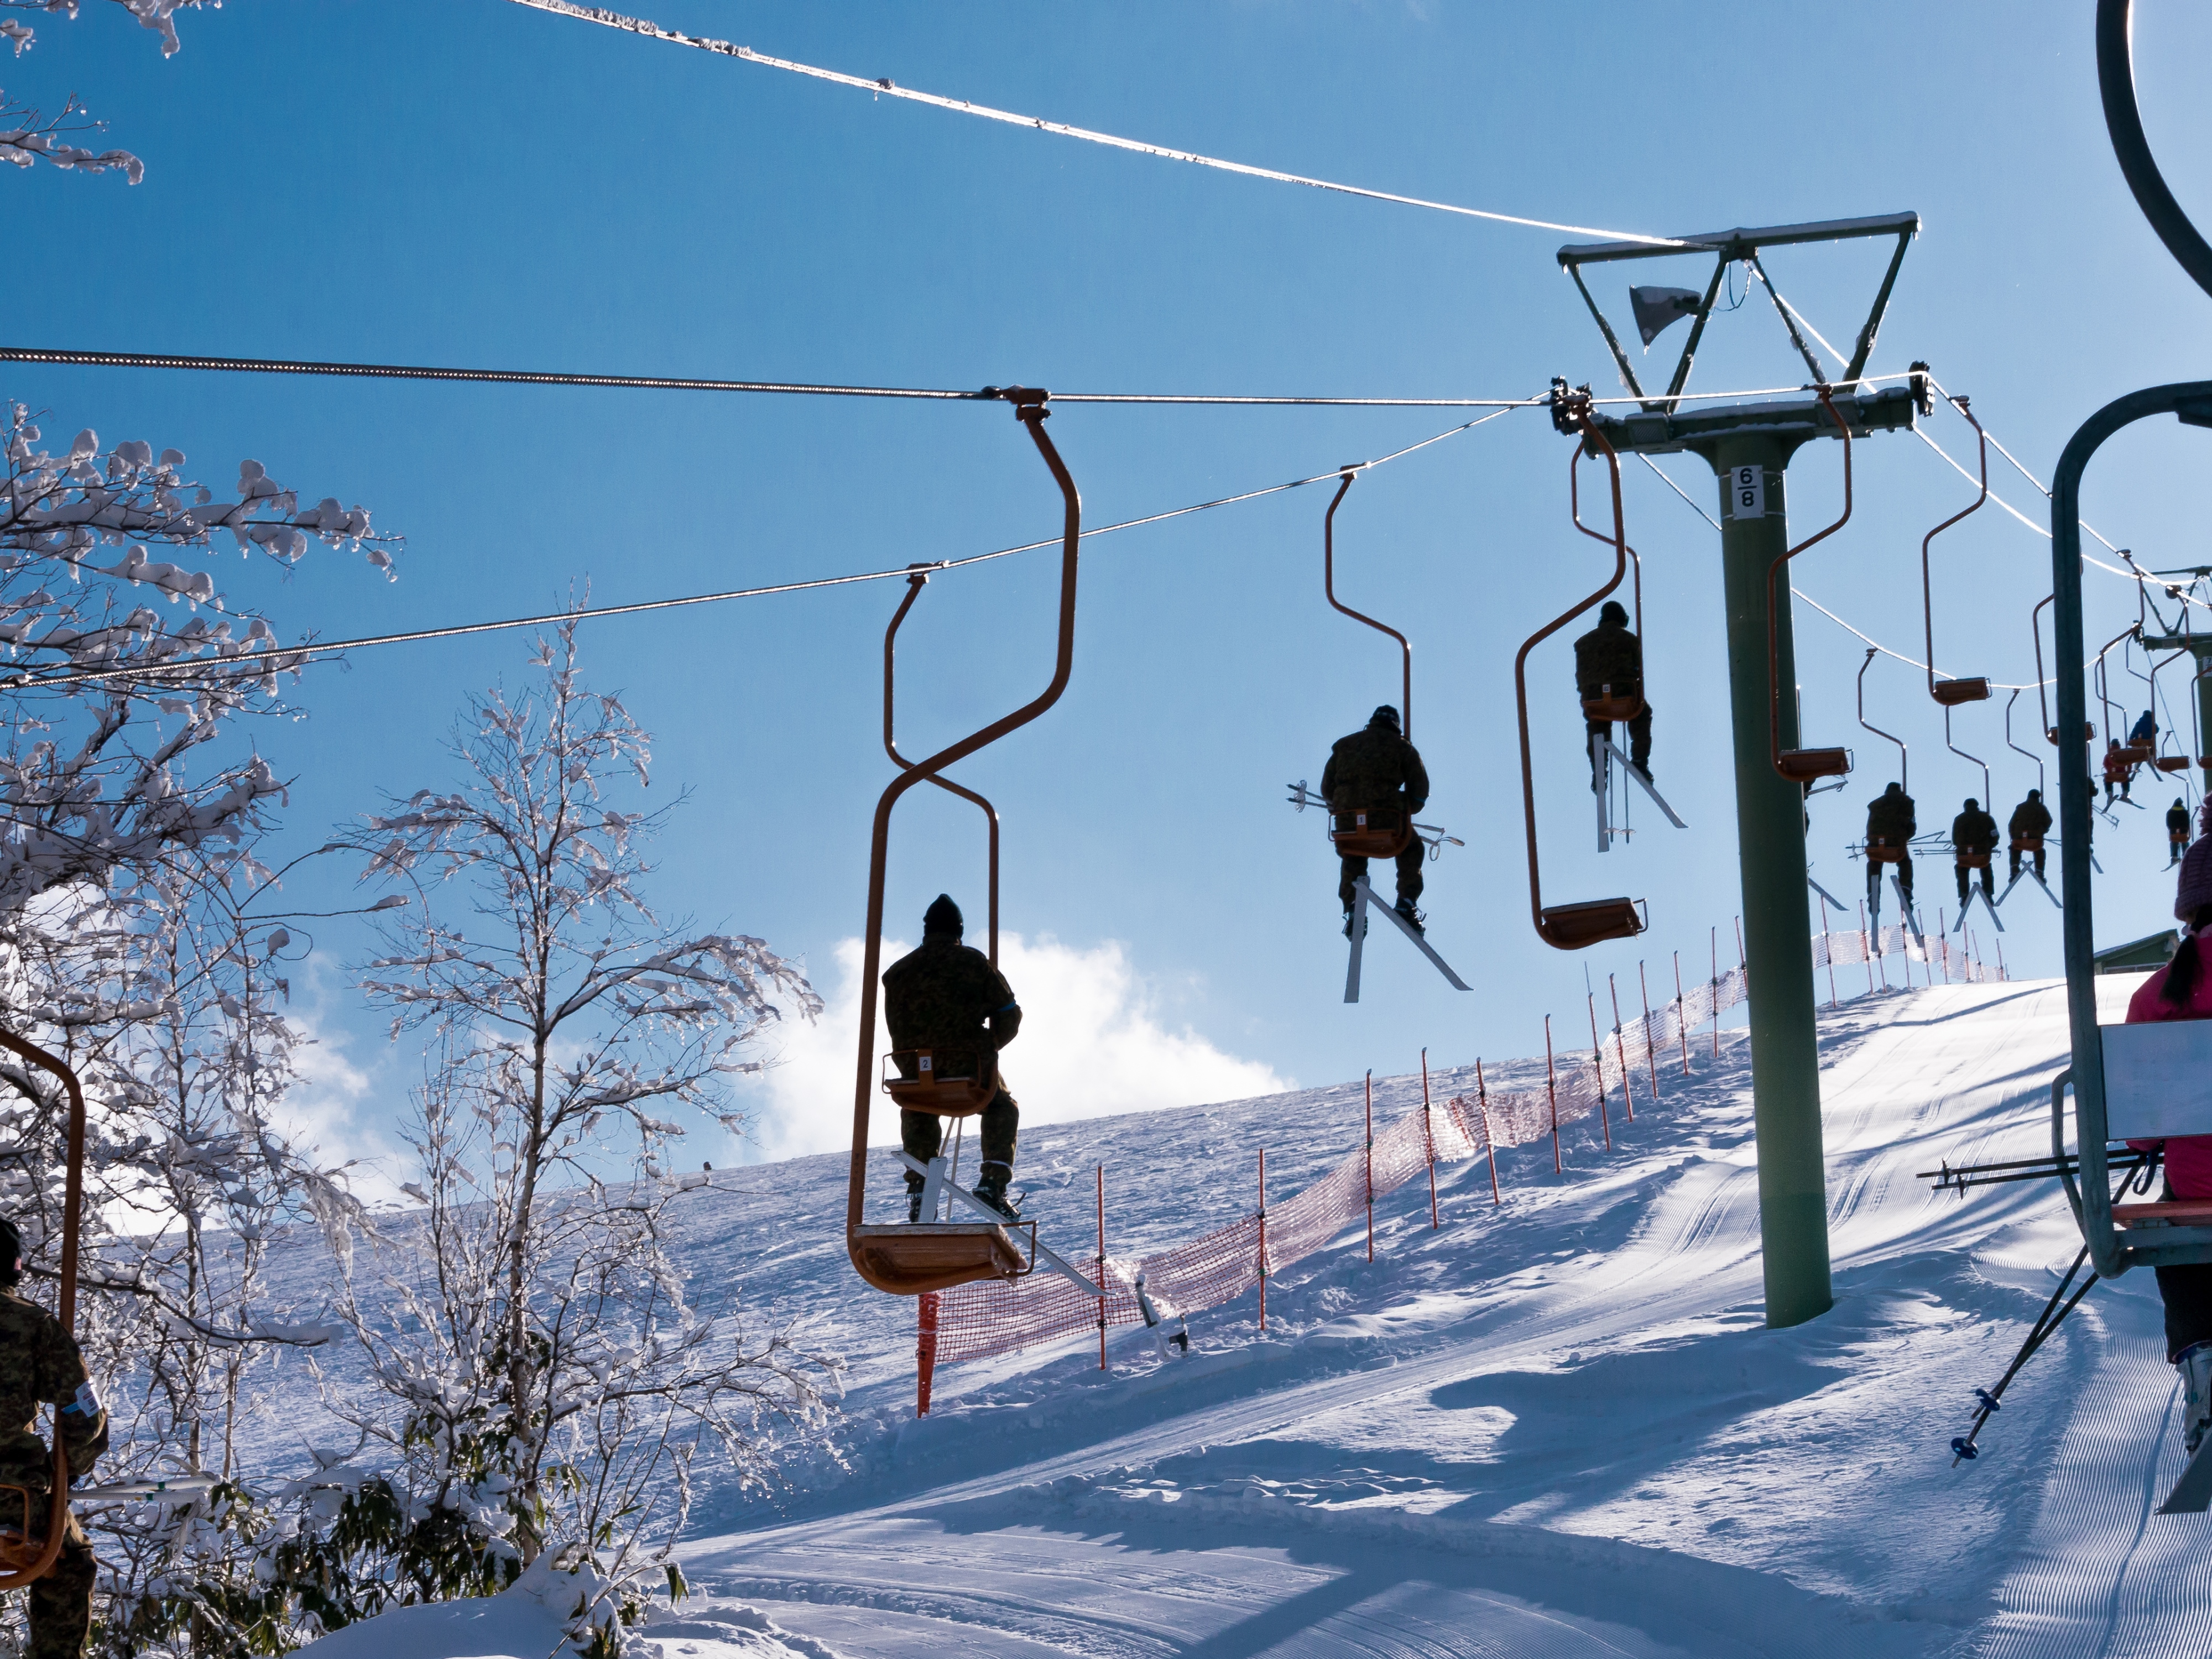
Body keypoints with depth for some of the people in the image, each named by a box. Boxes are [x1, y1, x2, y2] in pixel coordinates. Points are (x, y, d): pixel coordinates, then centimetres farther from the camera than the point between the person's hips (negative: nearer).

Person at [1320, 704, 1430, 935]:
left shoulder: (1343, 745, 21)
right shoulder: (1402, 747, 13)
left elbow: (1327, 788, 18)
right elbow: (1420, 790, 9)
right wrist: (1406, 811, 26)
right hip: (1387, 818, -2)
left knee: (1353, 859, 35)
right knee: (1412, 850, 28)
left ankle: (1351, 909, 19)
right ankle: (1406, 903, 11)